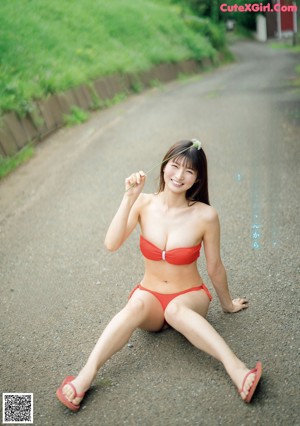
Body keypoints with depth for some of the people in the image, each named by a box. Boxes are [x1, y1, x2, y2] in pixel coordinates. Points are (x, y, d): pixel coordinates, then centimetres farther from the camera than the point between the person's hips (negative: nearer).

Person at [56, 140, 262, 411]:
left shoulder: (205, 216, -15)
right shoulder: (143, 203, -9)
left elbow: (215, 267, -2)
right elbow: (112, 244, -21)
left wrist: (227, 304, 11)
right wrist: (129, 198, -26)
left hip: (190, 298, -2)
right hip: (150, 296, 2)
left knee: (175, 309, -37)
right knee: (137, 304, -34)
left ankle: (236, 368, -46)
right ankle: (85, 377, -38)